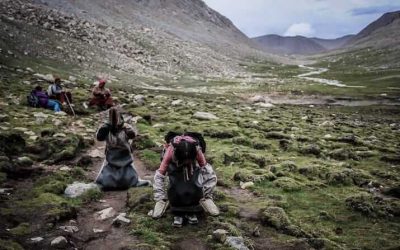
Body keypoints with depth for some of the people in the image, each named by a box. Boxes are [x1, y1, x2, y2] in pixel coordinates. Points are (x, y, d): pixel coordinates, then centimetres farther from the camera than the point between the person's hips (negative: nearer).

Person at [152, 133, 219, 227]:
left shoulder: (197, 151, -37)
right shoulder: (170, 152, -38)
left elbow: (209, 174, -28)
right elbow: (159, 176, -32)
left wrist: (206, 196, -29)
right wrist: (160, 199, -32)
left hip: (193, 167, 1)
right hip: (175, 167, 0)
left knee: (195, 188, -27)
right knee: (175, 189, -29)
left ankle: (191, 212, -3)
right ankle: (177, 214, -6)